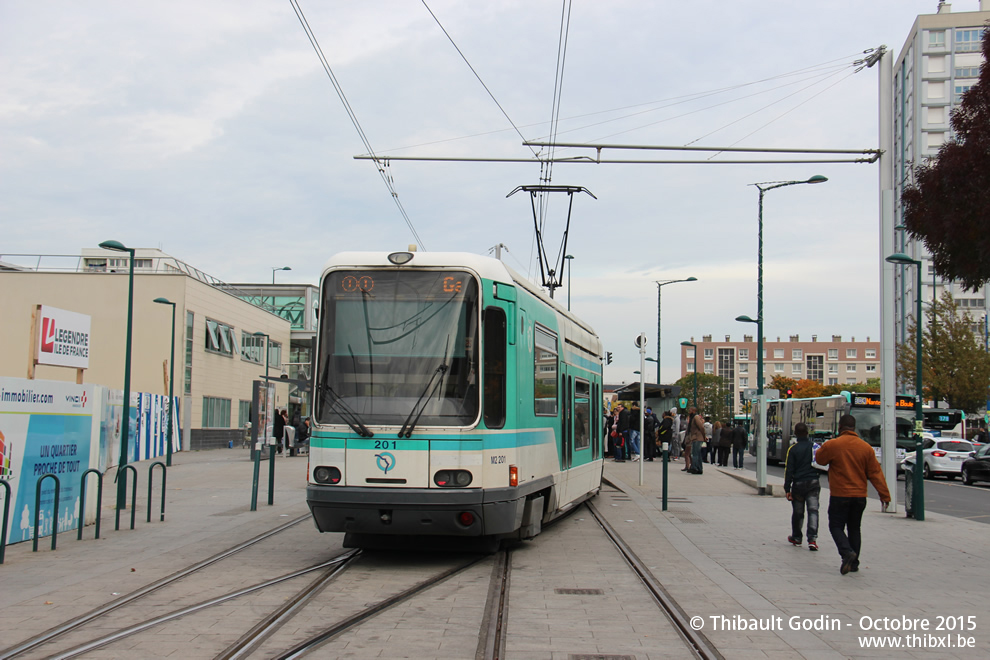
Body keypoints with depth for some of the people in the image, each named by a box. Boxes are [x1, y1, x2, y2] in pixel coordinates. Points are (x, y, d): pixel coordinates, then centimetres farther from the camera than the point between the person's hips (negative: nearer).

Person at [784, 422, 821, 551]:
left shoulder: (793, 449, -6)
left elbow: (789, 470, -7)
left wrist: (787, 489, -4)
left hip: (798, 484, -1)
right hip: (813, 483, 1)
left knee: (797, 512, 11)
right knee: (813, 510, -2)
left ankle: (796, 538, 25)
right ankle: (812, 539, -15)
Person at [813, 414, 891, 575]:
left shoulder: (832, 445, -10)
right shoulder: (866, 447, 1)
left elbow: (819, 459, 6)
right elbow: (875, 473, 1)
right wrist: (884, 494, 3)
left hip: (839, 495, -4)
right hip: (860, 495, 4)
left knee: (836, 526, 3)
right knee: (854, 528, 15)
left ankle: (847, 552, -22)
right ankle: (854, 563, 16)